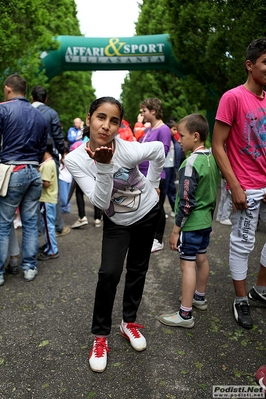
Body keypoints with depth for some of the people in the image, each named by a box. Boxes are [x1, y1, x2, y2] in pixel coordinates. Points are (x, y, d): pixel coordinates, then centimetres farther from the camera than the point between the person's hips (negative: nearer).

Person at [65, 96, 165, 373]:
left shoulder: (129, 150, -29)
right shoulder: (75, 160, -25)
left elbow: (159, 149, -7)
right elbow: (100, 201, -28)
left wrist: (151, 184, 1)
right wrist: (103, 166, -41)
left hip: (147, 212, 1)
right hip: (116, 221, 0)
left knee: (137, 271, 12)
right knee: (109, 273, -13)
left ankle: (129, 323, 34)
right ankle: (100, 337, 8)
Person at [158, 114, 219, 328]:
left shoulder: (192, 162, -21)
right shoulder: (212, 158, 5)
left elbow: (185, 201, -22)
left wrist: (176, 229, -15)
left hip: (191, 223, -9)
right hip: (206, 221, 9)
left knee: (188, 264, -3)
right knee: (202, 258, 20)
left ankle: (185, 314, 5)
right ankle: (199, 297, 38)